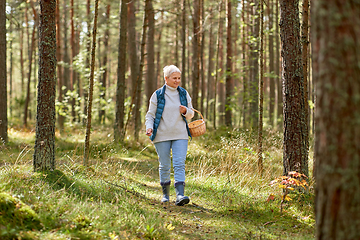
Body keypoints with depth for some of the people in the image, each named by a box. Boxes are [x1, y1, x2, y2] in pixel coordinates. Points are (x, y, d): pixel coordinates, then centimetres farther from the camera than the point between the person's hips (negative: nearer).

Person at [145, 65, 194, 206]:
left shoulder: (184, 94, 9)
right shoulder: (157, 95, 1)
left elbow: (191, 114, 15)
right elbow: (150, 115, 4)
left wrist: (186, 111, -8)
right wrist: (149, 127, -15)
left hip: (180, 135, 1)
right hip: (162, 136, -1)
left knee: (179, 164, -12)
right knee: (164, 166, 6)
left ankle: (180, 195, -20)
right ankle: (165, 194, 23)